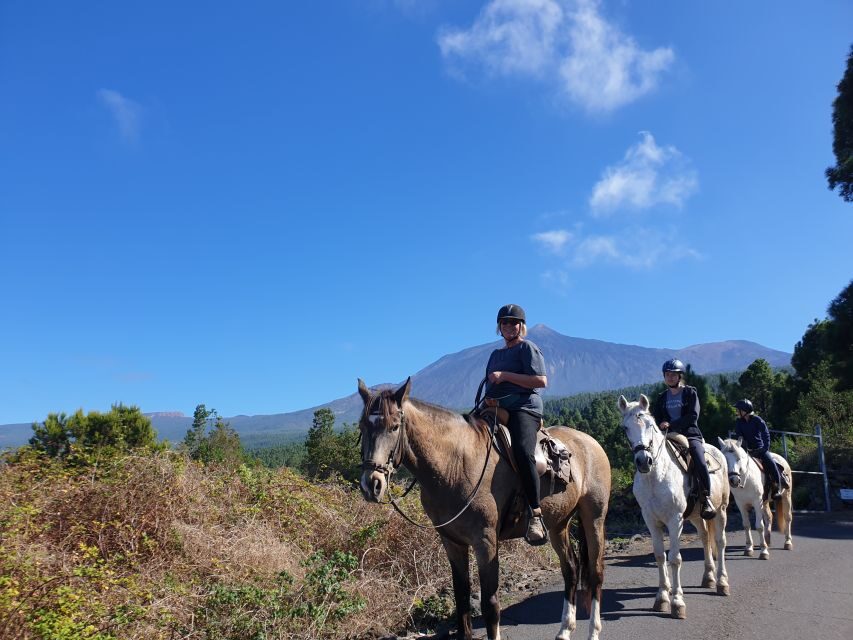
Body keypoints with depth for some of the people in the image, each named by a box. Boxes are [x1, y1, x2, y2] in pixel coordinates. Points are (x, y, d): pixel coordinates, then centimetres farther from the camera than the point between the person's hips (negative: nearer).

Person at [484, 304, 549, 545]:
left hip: (525, 409, -8)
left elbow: (541, 381, -8)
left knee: (522, 451, -33)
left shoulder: (528, 348, 4)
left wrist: (505, 376, -12)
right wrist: (488, 397, 6)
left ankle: (535, 515, -31)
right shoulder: (496, 354, 26)